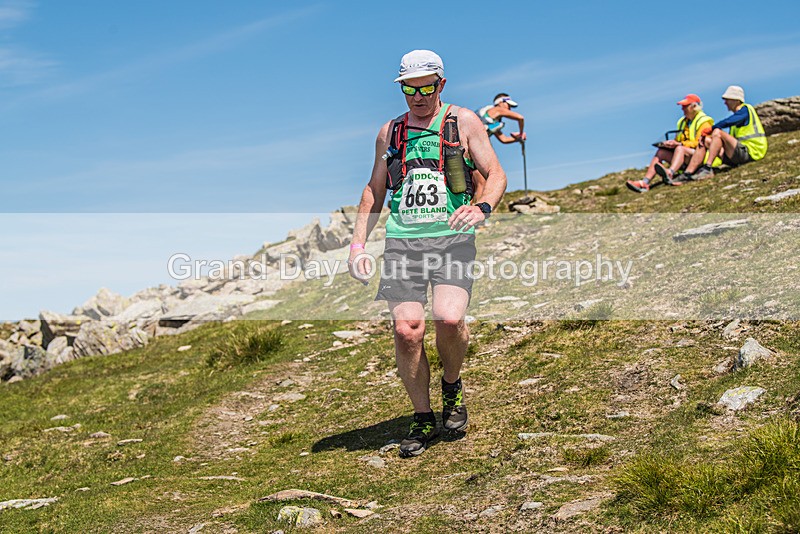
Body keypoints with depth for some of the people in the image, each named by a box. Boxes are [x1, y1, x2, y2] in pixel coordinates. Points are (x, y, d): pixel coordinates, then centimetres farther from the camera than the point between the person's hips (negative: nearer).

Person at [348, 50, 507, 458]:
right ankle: (423, 420, 7)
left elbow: (496, 174, 4)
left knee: (449, 318, -23)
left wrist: (482, 208, -18)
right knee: (406, 330, -10)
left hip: (452, 237, -2)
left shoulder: (463, 122, 9)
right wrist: (358, 243, 13)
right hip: (402, 240, 3)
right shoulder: (390, 132, 18)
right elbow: (374, 191, 23)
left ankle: (452, 386, 9)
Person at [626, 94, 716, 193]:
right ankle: (645, 182, -30)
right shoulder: (683, 122, 22)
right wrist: (670, 143, -3)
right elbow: (678, 141, 20)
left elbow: (698, 144, -15)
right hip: (685, 160, 7)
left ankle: (670, 174, -64)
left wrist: (678, 144, -23)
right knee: (661, 152, -12)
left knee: (680, 149, -34)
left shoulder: (704, 122, -3)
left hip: (699, 158, -7)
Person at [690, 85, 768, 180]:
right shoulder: (738, 114, 22)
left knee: (717, 132, -23)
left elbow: (726, 123, -22)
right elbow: (732, 140, 20)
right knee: (708, 140, 6)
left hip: (750, 152, -10)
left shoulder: (745, 110, -6)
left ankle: (707, 168, -28)